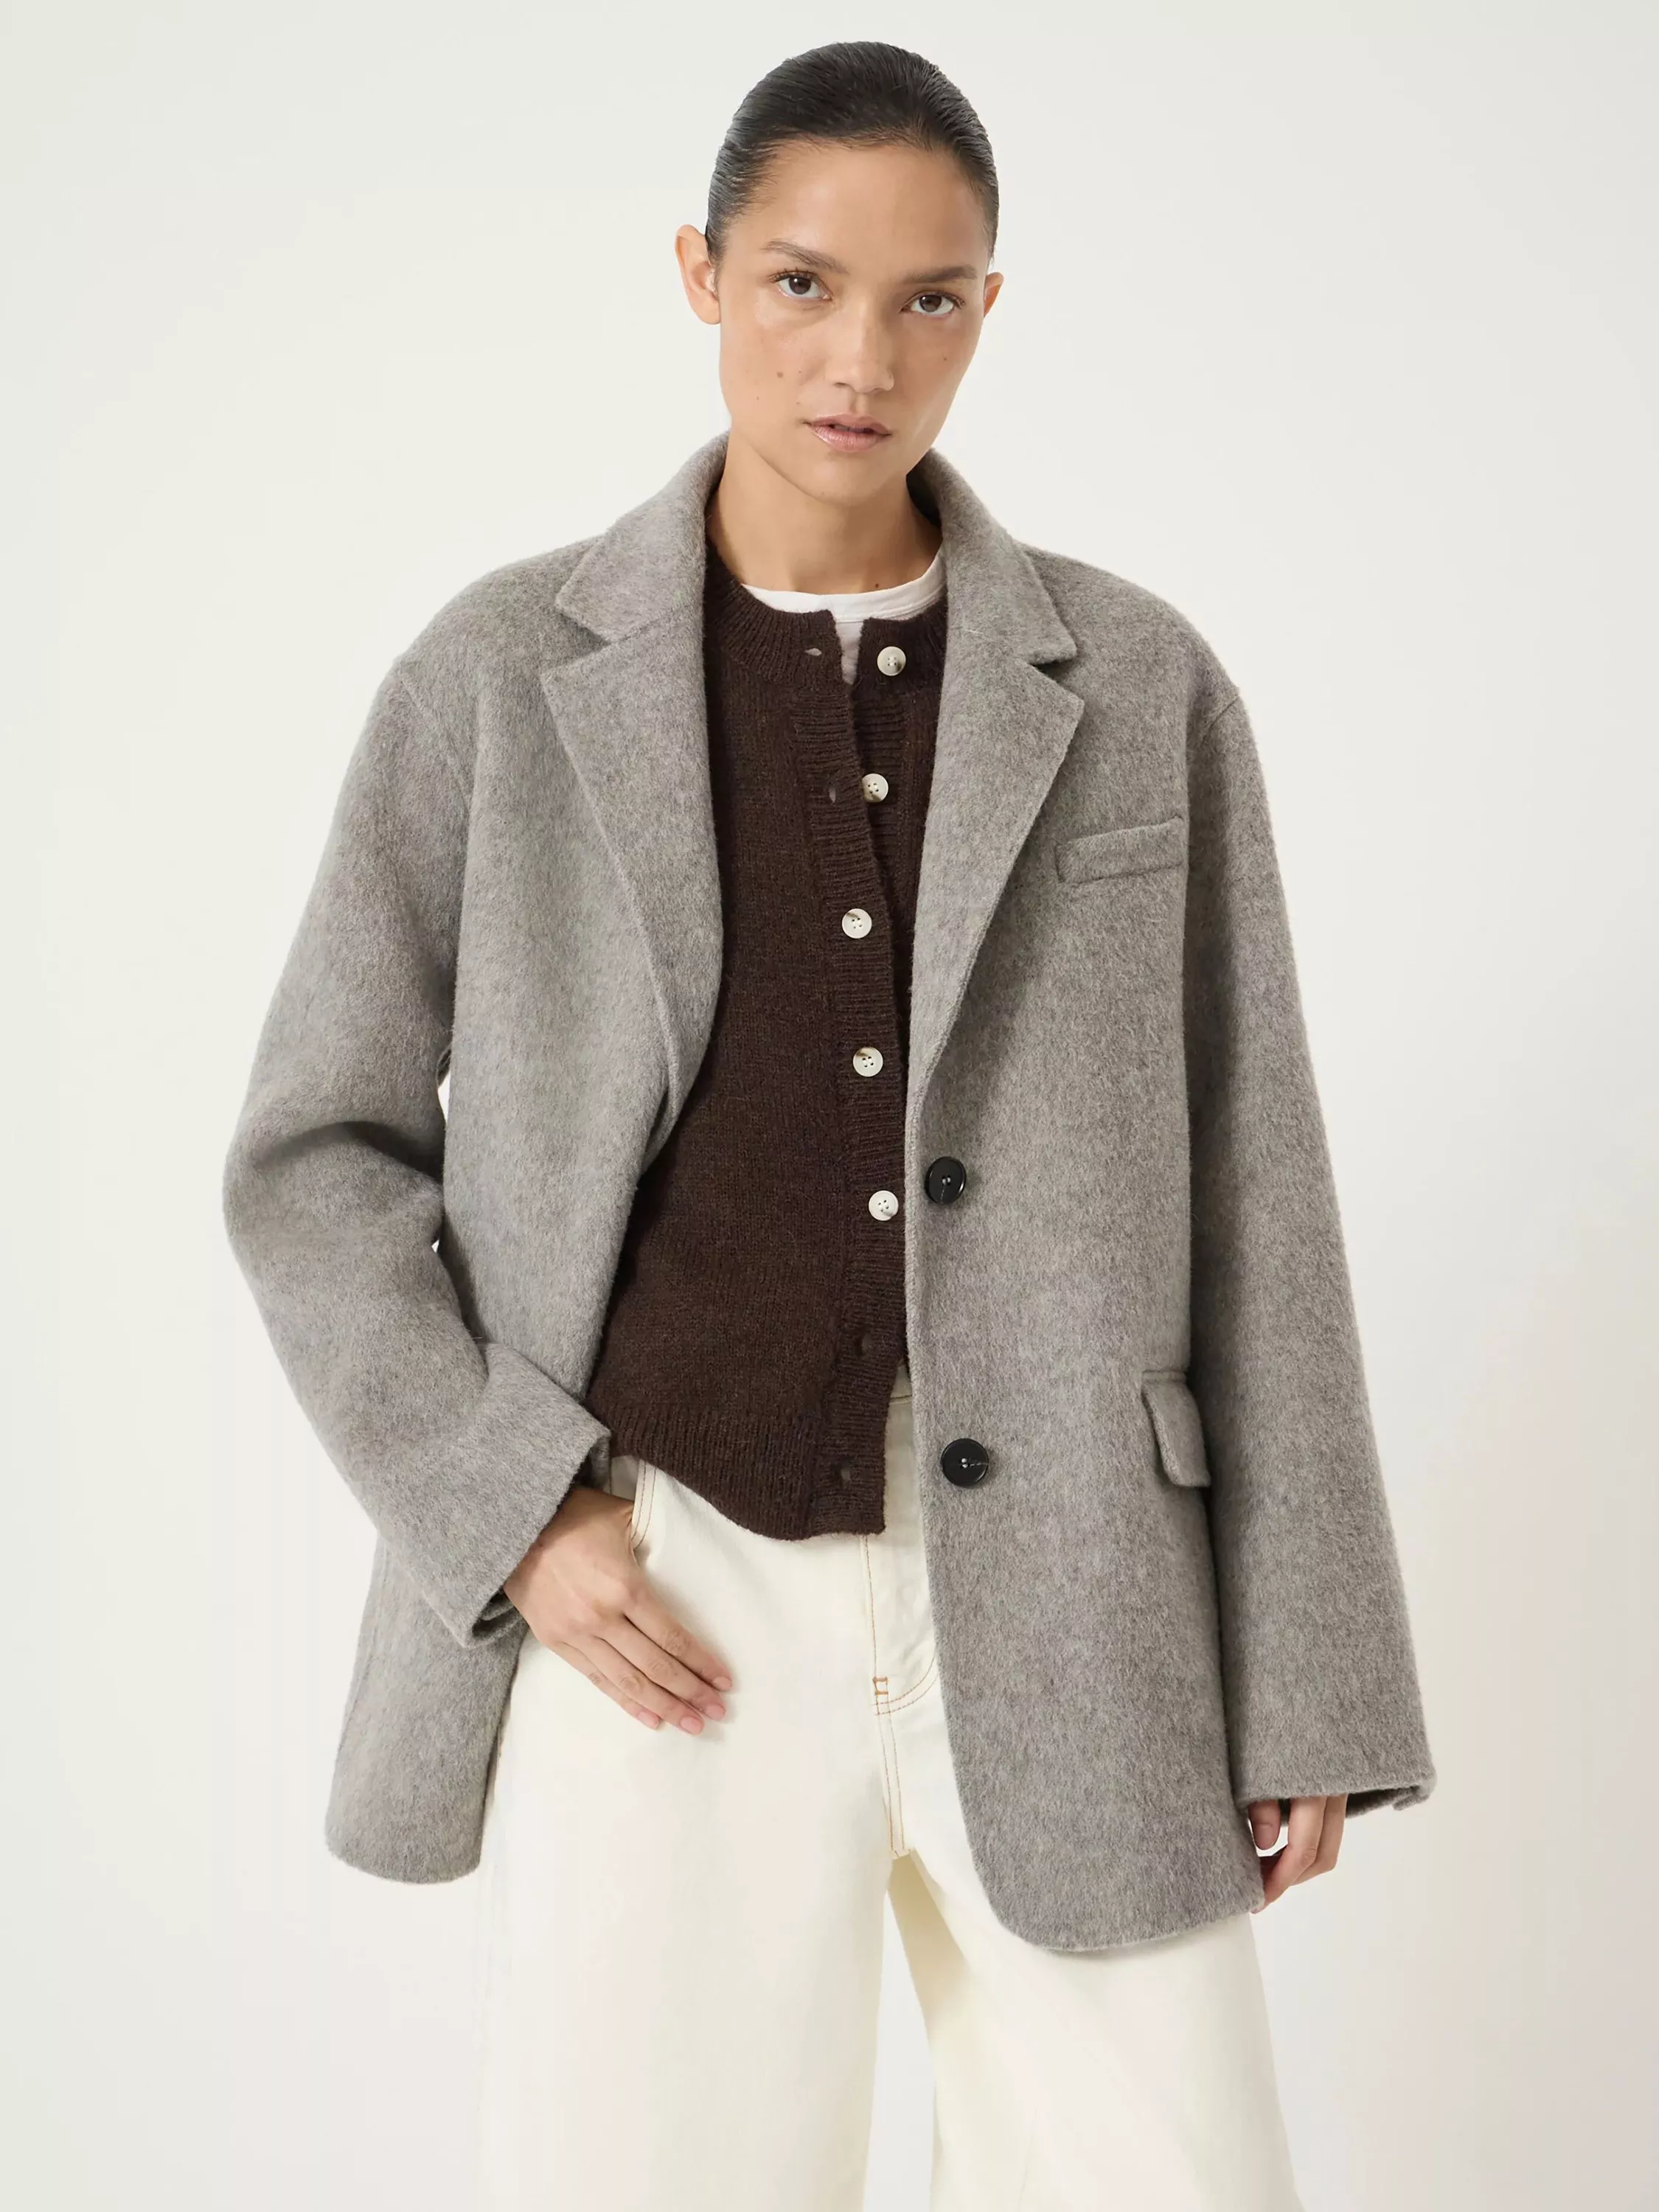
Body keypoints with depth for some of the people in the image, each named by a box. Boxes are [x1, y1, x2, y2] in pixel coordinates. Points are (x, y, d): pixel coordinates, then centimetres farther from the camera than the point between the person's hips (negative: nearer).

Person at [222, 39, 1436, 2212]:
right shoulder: (505, 671, 0)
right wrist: (515, 1523, -9)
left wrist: (1301, 1681, 1)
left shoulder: (1140, 687, 3)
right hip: (657, 1619, -1)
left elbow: (1246, 1192, 3)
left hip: (1050, 1613, 1)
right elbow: (316, 1155, 4)